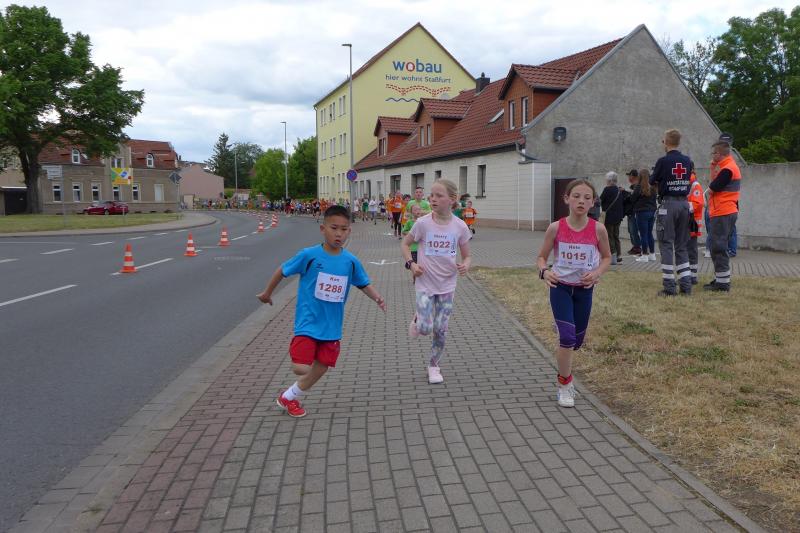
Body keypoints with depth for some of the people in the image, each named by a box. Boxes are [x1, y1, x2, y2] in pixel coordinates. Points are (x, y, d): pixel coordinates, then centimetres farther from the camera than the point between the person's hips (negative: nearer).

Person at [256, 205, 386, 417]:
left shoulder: (351, 261, -6)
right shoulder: (309, 255, -16)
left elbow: (364, 284, 9)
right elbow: (283, 270, -1)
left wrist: (377, 298, -11)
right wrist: (267, 293, 10)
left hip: (332, 326, 4)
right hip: (309, 322, -4)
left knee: (321, 368, 13)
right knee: (301, 368, -14)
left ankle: (289, 397, 36)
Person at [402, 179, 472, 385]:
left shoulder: (460, 226, -8)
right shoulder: (423, 223, -11)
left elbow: (466, 255, 3)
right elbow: (405, 243, 4)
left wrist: (465, 264, -20)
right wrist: (411, 263, -11)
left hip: (447, 285, 1)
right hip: (425, 283, -1)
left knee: (441, 330, 5)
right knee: (425, 328, -9)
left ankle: (434, 366, 26)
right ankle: (417, 320, 28)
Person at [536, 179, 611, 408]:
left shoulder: (598, 229, -10)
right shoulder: (556, 228, -12)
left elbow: (607, 257, 4)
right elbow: (541, 256, -1)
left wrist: (597, 273, -15)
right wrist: (545, 271, -22)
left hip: (584, 289, 2)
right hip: (560, 287, -2)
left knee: (577, 340, 13)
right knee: (567, 336, -12)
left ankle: (564, 370, 47)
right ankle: (564, 384, 9)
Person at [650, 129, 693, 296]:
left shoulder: (663, 161, -9)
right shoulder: (688, 161, 6)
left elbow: (652, 181, 3)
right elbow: (689, 179, 13)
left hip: (668, 204, -5)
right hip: (684, 203, 5)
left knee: (666, 245, -1)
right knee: (682, 245, 13)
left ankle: (669, 287, -3)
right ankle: (686, 285, 11)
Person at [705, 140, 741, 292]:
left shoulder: (727, 169, -16)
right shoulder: (728, 166, 16)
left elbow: (712, 189, -18)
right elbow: (714, 185, 12)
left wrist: (711, 187, 3)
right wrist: (713, 167, 5)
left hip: (722, 214, -10)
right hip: (726, 212, 10)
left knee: (719, 248, -7)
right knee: (718, 248, 17)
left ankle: (723, 283, -4)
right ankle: (720, 279, 25)